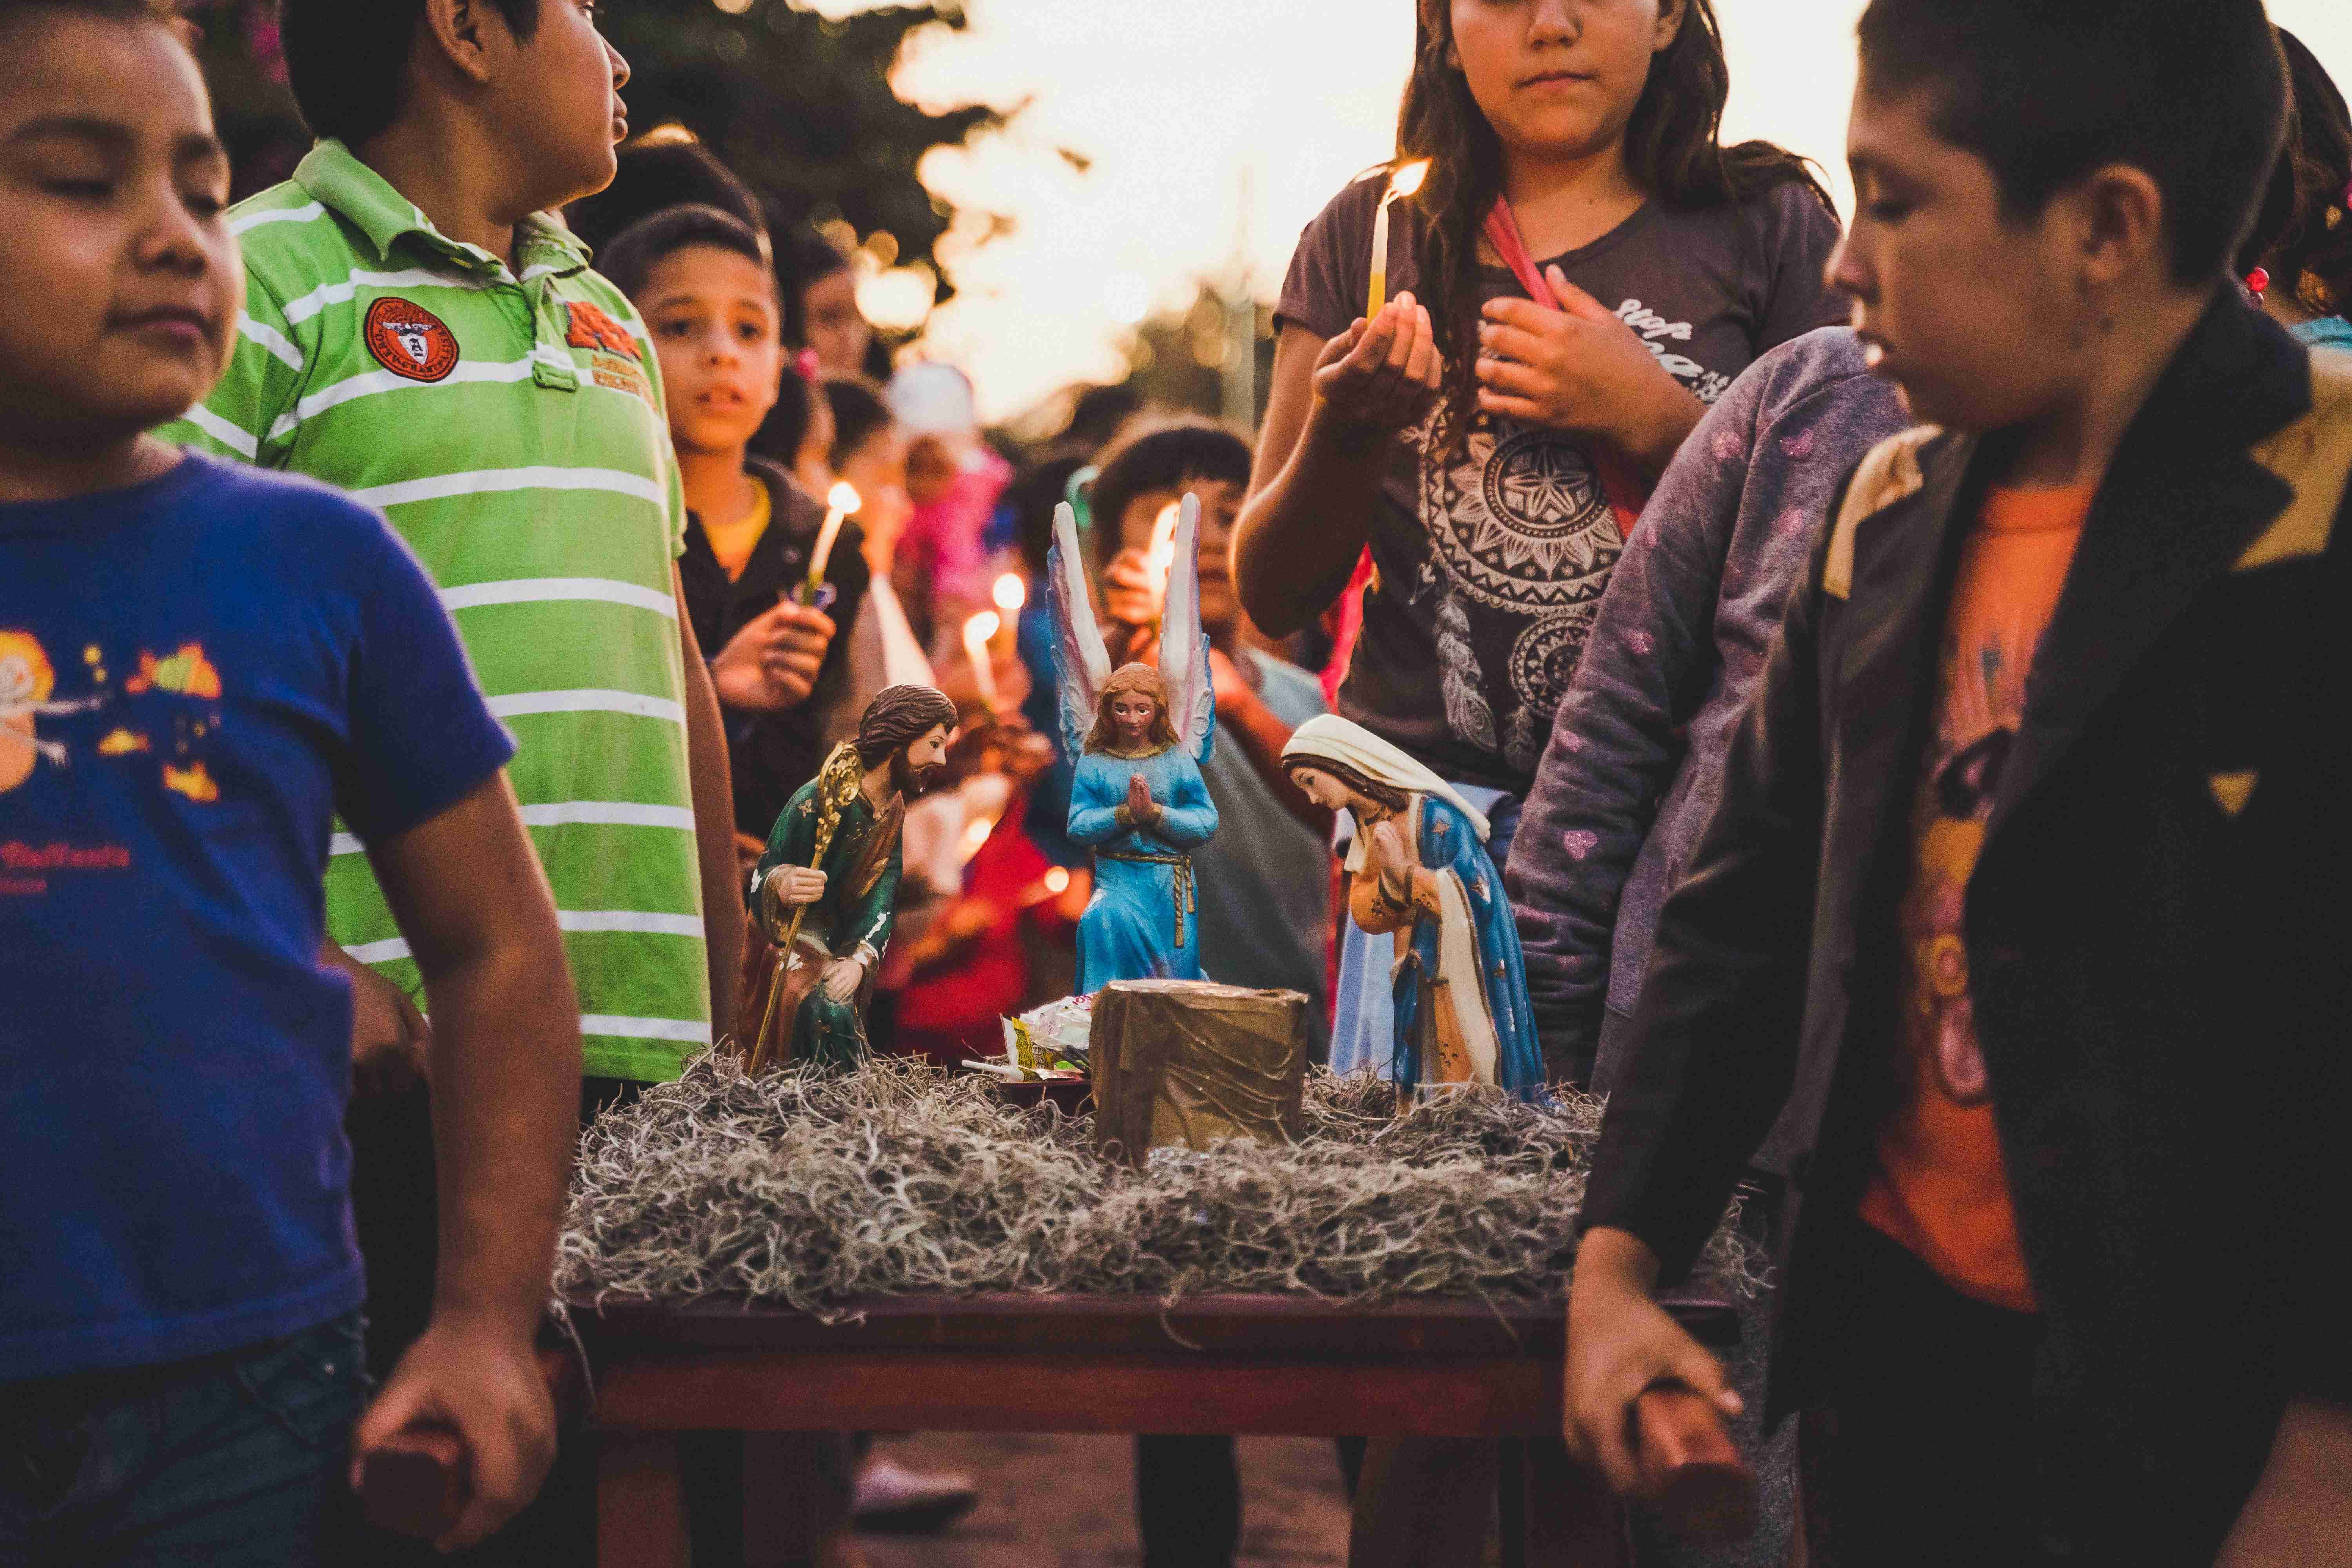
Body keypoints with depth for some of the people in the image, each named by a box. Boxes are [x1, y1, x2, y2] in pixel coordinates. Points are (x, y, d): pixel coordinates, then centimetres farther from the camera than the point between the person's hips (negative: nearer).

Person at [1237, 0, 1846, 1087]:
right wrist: (1341, 436, -8)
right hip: (1428, 801, 1)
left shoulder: (1768, 229, 7)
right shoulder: (1372, 235, 12)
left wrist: (1654, 418, -9)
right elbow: (1273, 600, 12)